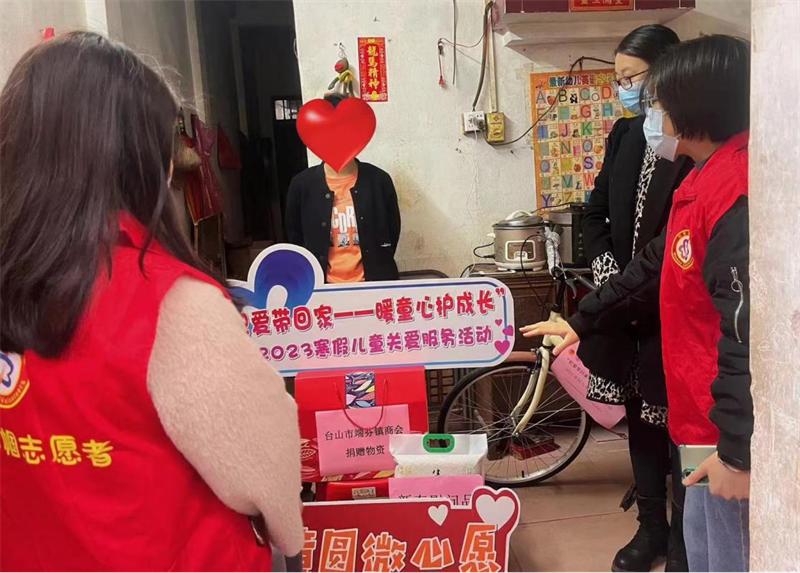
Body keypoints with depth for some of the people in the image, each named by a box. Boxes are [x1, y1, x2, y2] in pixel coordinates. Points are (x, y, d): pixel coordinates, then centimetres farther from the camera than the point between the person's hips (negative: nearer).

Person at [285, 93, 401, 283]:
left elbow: (391, 236, 7)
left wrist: (378, 272, 2)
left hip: (373, 285, 0)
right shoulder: (302, 184, -1)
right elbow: (296, 240, 7)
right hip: (321, 288, 0)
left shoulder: (379, 180, -1)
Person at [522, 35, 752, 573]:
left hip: (733, 433, -10)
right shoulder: (707, 179, 11)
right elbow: (654, 268, 20)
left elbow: (750, 333, -28)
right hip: (708, 420, 10)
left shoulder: (737, 193, -25)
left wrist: (739, 450, -24)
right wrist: (581, 323, 25)